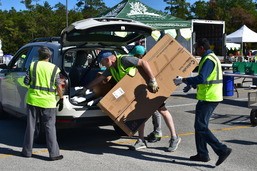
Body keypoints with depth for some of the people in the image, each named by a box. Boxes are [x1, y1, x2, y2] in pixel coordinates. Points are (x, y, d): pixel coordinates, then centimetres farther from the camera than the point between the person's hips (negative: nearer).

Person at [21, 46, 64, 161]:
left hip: (33, 99, 1)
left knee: (30, 126, 12)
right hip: (48, 102, -1)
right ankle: (54, 153, 2)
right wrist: (61, 99, 3)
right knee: (50, 127, 3)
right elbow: (58, 86, -5)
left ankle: (27, 151, 20)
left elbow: (26, 82, 0)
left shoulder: (33, 65, 0)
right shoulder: (54, 68, -1)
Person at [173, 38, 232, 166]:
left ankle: (222, 150, -9)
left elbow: (201, 78, -27)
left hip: (208, 98, -11)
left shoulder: (208, 60, -16)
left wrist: (183, 80, -19)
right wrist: (191, 85, 26)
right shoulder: (211, 58, 18)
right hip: (210, 97, 11)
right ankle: (202, 154, 20)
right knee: (200, 125, 14)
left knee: (201, 127, -9)